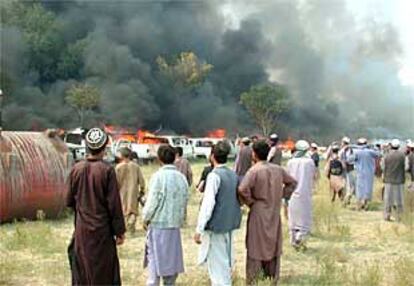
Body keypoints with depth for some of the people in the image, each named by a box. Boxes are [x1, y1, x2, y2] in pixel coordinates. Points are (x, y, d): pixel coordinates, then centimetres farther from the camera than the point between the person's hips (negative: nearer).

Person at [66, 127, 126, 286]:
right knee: (104, 272, 6)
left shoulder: (76, 169, -2)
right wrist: (119, 231, -4)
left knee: (81, 271, 13)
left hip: (82, 230, 4)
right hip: (102, 230, -4)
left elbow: (69, 201, 5)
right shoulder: (107, 170, -13)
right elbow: (114, 204, -12)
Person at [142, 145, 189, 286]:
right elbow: (185, 200, 6)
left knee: (155, 258, 3)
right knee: (172, 257, 13)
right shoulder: (181, 177, 2)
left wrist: (145, 218, 1)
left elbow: (152, 201, -13)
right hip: (175, 224, 5)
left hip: (158, 223, -5)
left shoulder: (158, 176, -14)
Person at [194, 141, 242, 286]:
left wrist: (199, 229, -17)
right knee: (226, 262, 18)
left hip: (216, 225, -7)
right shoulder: (233, 175, 7)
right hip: (230, 224, 7)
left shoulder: (214, 175, -15)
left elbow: (208, 204, -19)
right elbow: (238, 199, 15)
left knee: (217, 264, -2)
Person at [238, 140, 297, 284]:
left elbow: (243, 189, -30)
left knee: (256, 250, 4)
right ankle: (273, 280, 25)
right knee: (273, 248, 16)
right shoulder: (278, 169, 2)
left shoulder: (254, 171, -17)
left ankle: (253, 281, 8)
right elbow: (292, 182, 15)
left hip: (258, 215, -5)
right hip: (275, 215, 5)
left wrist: (250, 202, -13)